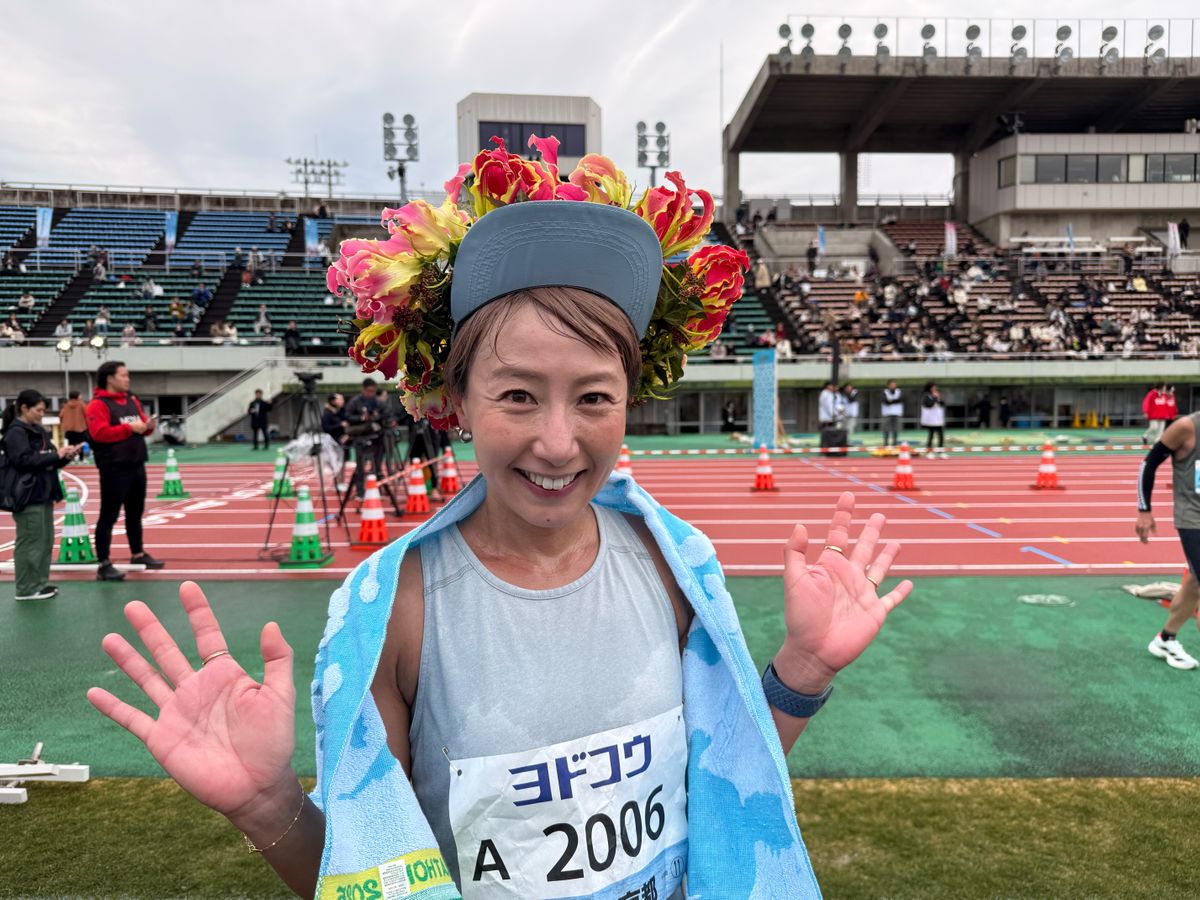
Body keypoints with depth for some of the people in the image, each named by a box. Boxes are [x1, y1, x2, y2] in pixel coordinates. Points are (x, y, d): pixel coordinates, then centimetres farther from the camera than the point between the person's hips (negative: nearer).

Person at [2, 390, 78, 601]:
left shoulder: (38, 431, 16)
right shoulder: (15, 432, -10)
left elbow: (48, 461, 20)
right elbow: (25, 460, -20)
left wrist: (65, 456, 2)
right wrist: (56, 455, -18)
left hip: (43, 494, 9)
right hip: (28, 496, -9)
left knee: (46, 541, 11)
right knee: (30, 542, -5)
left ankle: (40, 583, 19)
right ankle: (27, 588, 1)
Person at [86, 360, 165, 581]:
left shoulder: (132, 400, 15)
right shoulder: (98, 404, -10)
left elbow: (141, 424, 21)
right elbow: (99, 433, -21)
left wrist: (148, 426, -2)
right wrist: (129, 428, -21)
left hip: (137, 466, 8)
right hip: (114, 469, -8)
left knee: (135, 514, 18)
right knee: (109, 516, -4)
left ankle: (138, 554, 31)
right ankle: (104, 565, -1)